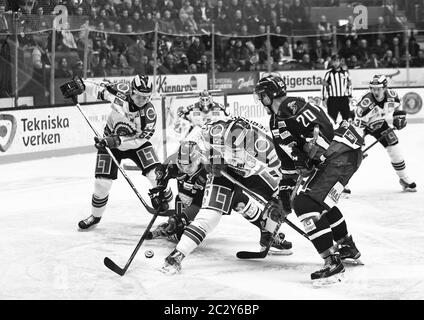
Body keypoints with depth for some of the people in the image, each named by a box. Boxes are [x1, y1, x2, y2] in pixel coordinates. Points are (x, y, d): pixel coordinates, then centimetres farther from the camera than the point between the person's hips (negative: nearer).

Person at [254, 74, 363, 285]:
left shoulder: (290, 107, -13)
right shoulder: (276, 122, 19)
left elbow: (321, 126, -25)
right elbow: (288, 160, 26)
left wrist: (310, 157, -24)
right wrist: (285, 190, 26)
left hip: (341, 154, -11)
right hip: (325, 160, 11)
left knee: (305, 203, -17)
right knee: (321, 201, 29)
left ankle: (333, 262, -18)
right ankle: (347, 247, 45)